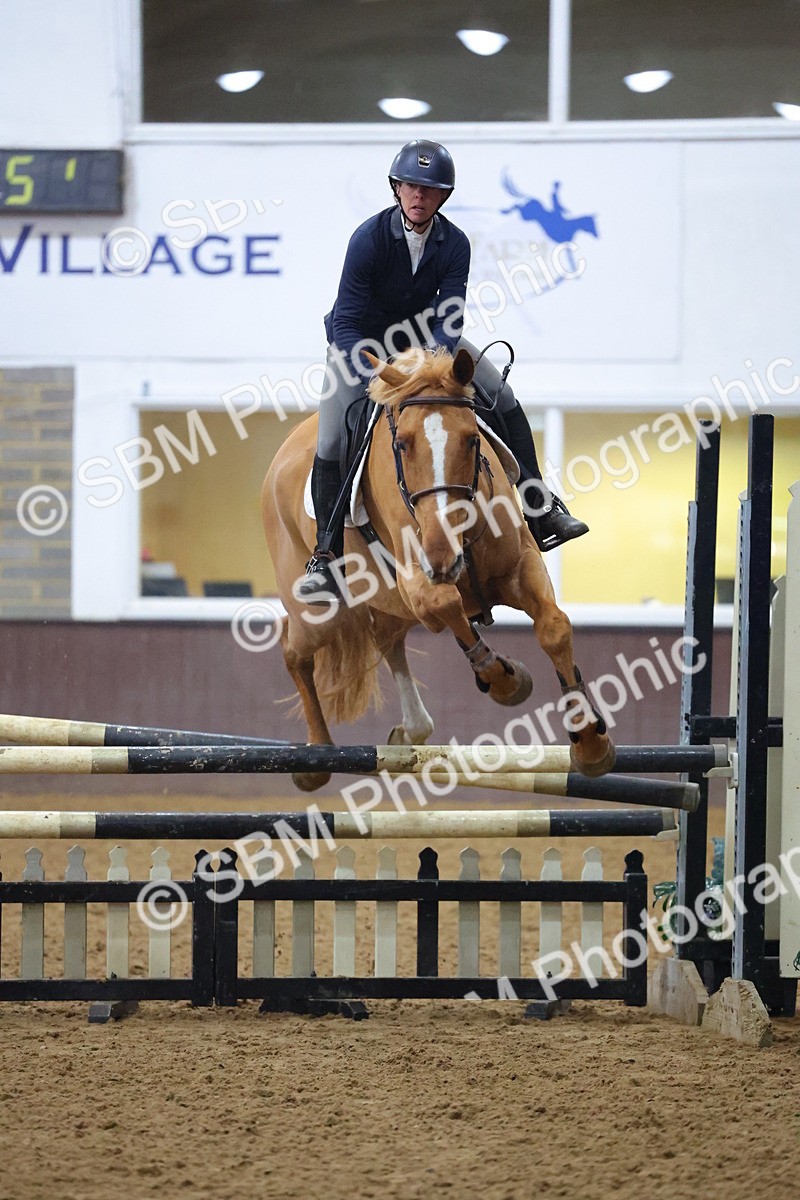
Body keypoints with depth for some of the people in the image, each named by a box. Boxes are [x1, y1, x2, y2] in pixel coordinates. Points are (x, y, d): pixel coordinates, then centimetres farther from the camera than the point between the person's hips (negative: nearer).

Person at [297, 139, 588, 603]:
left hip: (426, 335, 4)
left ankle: (540, 508, 5)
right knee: (331, 441, -20)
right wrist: (373, 379, -40)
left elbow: (449, 316, -19)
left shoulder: (454, 244, -16)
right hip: (361, 340, -4)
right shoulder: (370, 238, -27)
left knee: (505, 399, -6)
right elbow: (346, 321, -28)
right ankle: (327, 555, -10)